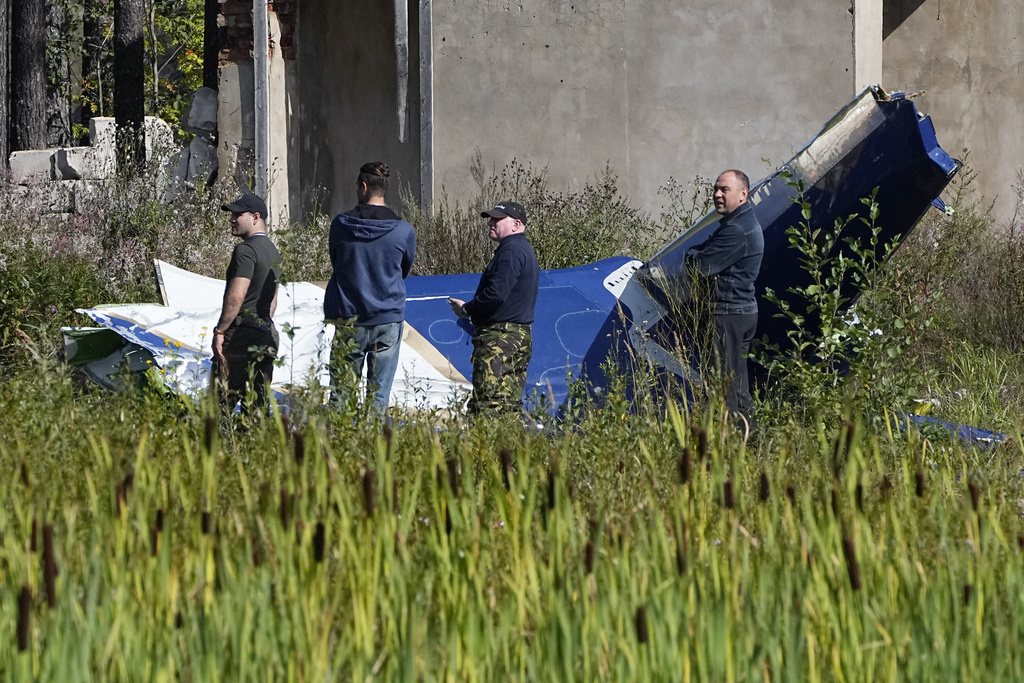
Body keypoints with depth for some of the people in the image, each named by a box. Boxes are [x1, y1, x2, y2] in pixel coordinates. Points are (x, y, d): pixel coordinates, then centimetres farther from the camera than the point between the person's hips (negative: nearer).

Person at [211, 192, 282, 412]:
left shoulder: (246, 249, -11)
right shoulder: (273, 251, 18)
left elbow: (237, 296, -19)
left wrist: (220, 331, -16)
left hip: (241, 336, -9)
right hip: (267, 335, 9)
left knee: (223, 402, -10)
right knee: (258, 404, 7)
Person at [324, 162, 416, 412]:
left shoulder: (340, 224, -3)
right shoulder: (404, 231, -3)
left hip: (348, 319, 0)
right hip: (388, 320, 0)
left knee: (341, 391, 3)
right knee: (379, 396, 2)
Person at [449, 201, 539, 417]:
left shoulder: (511, 251, -12)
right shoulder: (525, 250, 22)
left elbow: (496, 293, -22)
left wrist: (467, 308, -7)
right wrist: (472, 310, 15)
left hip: (501, 338, -11)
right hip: (520, 336, 11)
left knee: (487, 404, -15)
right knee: (511, 403, 9)